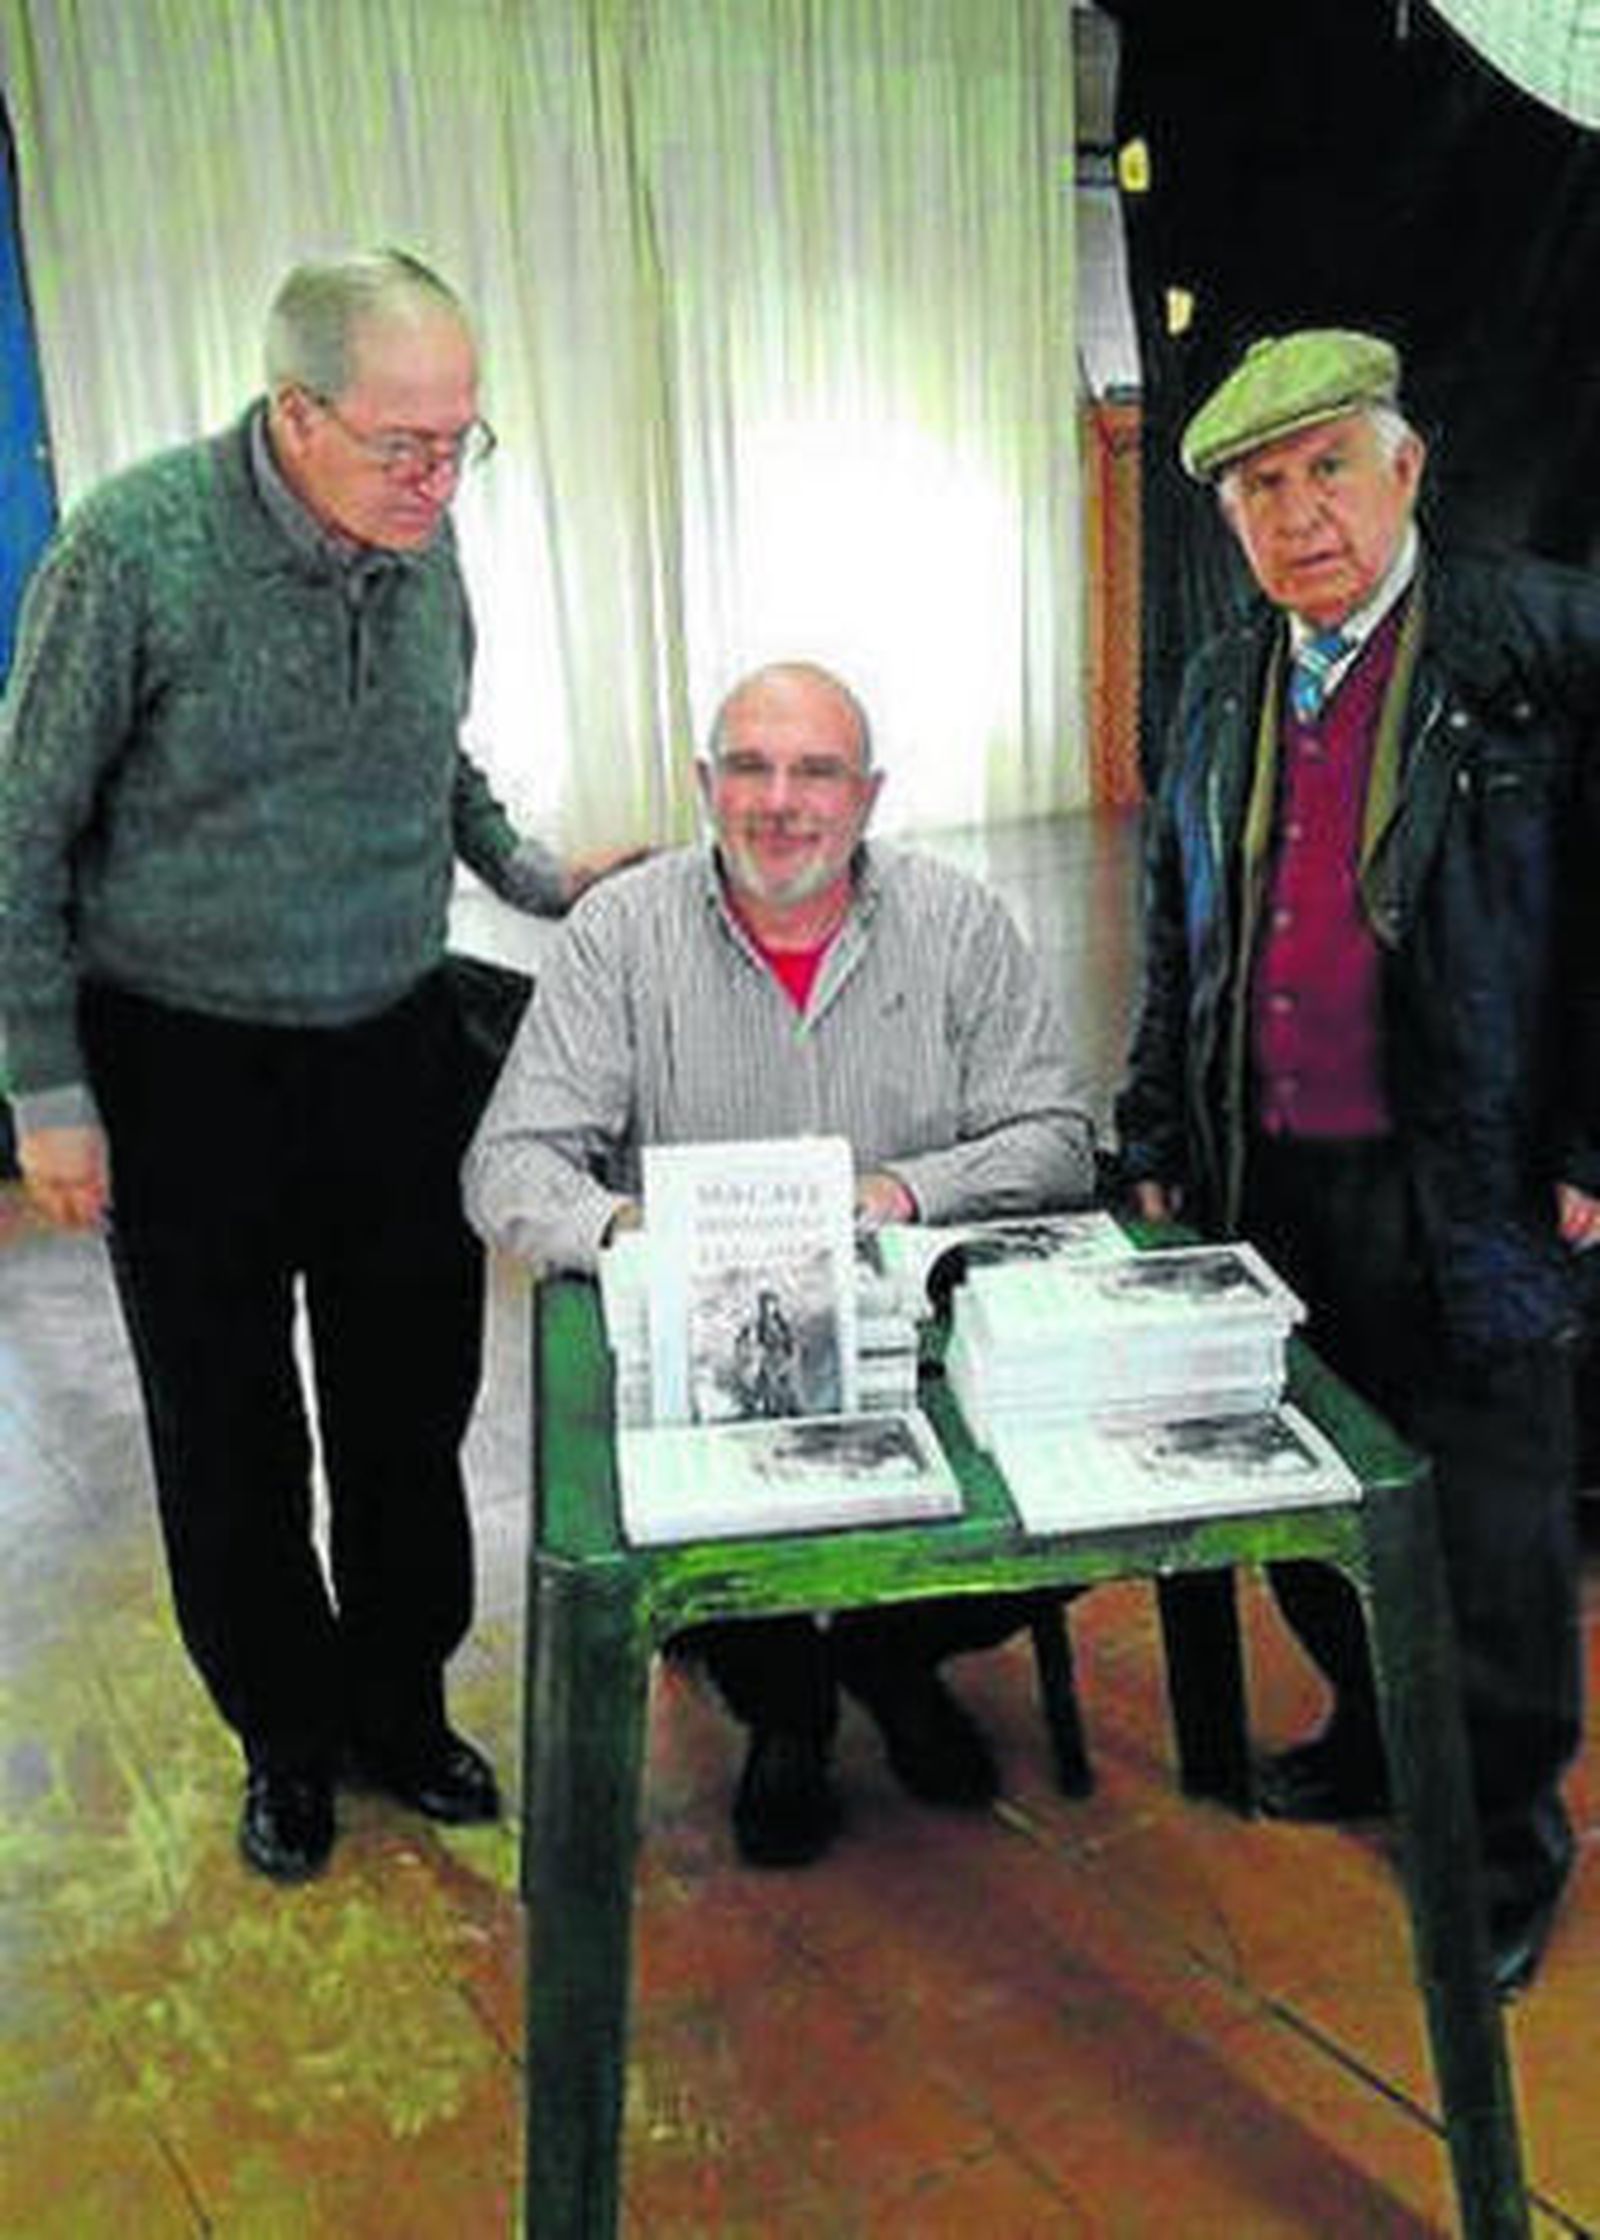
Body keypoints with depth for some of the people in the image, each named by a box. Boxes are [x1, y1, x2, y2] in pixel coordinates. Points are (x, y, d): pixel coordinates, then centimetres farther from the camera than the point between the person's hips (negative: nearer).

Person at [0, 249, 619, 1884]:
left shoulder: (423, 542, -2)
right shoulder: (134, 549, -17)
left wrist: (525, 873, 0)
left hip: (396, 1044, 4)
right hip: (185, 1071, -4)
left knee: (413, 1405, 12)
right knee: (228, 1438, 10)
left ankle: (402, 1702, 34)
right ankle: (286, 1736, 33)